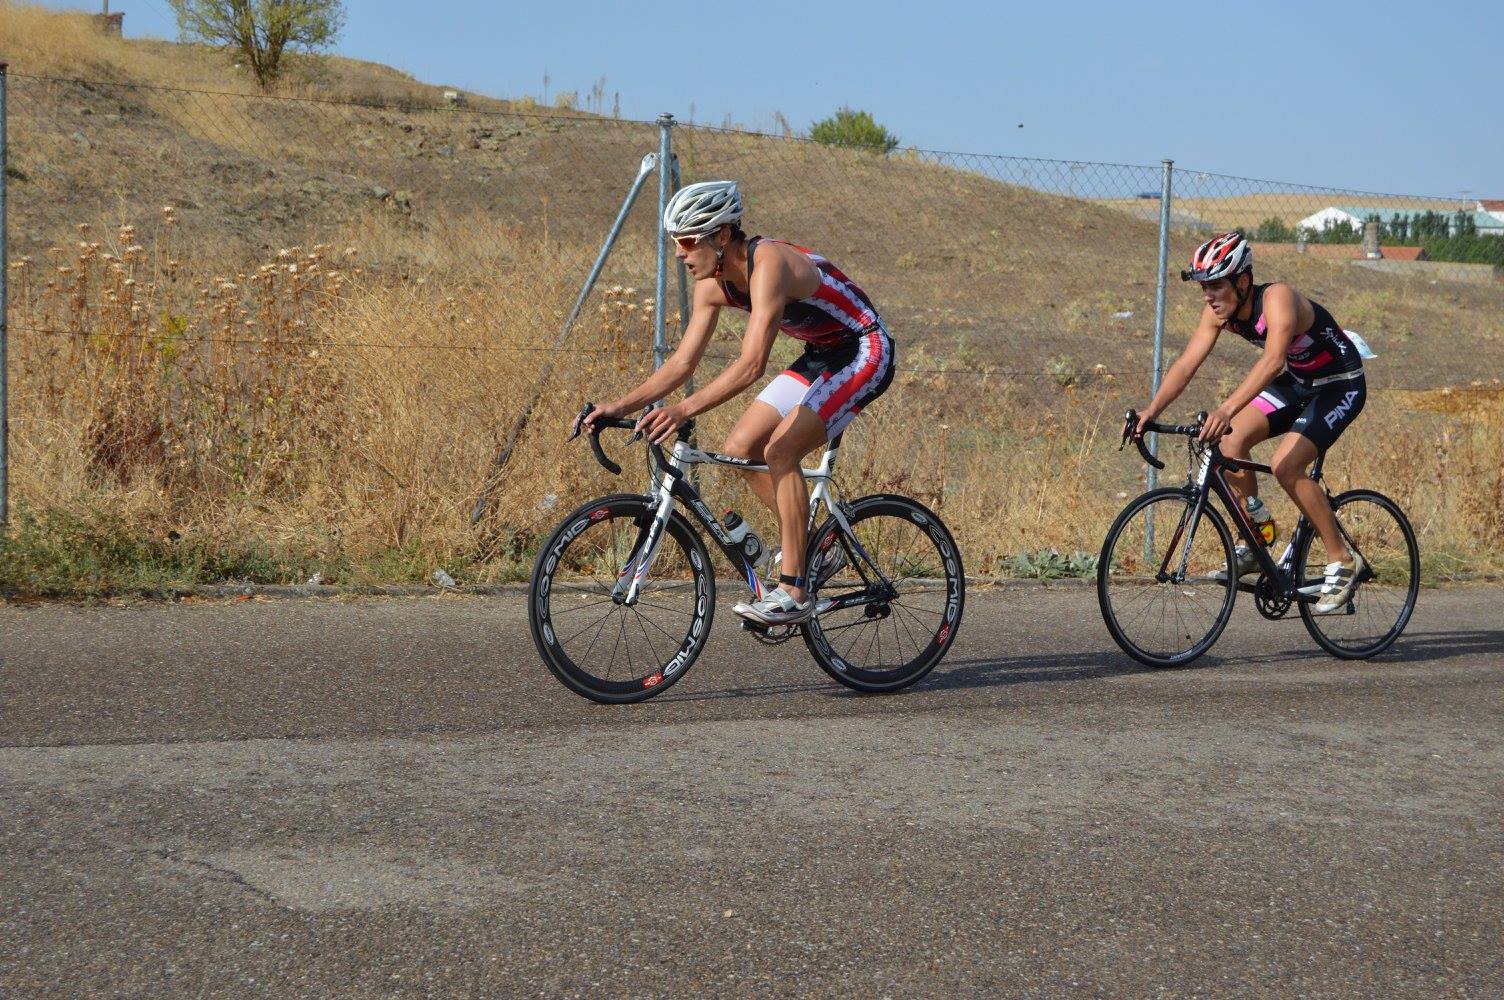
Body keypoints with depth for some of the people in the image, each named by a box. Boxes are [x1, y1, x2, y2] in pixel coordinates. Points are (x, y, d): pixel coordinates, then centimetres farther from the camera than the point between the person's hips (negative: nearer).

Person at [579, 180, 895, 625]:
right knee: (740, 449, -1)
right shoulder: (713, 283, -3)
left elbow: (752, 364, -39)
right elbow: (683, 361, 1)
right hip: (820, 355, 9)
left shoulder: (768, 263, -30)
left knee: (779, 451, -22)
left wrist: (684, 409, -47)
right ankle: (809, 552, 13)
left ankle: (794, 591, -17)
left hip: (865, 353, -9)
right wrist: (620, 406, -9)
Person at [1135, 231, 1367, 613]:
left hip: (1339, 385, -7)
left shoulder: (1277, 298, -33)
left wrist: (1227, 409, -60)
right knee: (1232, 441, -12)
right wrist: (1151, 410, -29)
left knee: (1285, 466, -22)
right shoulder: (1219, 311, -11)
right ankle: (1254, 546, 0)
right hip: (1296, 382, 7)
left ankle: (1343, 561, -7)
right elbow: (1186, 364, -13)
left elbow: (1273, 361, -48)